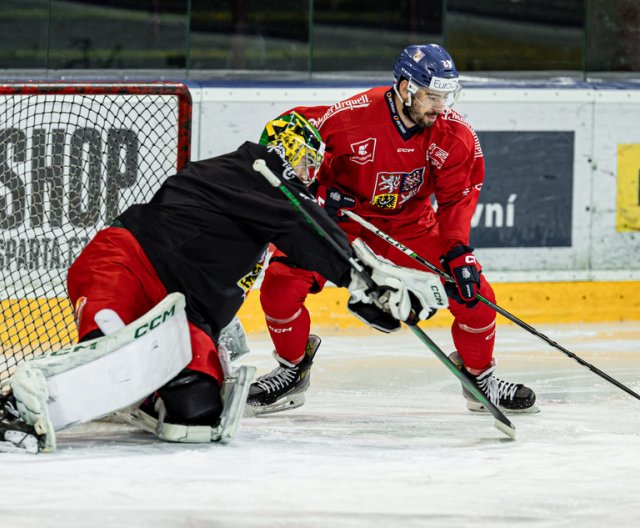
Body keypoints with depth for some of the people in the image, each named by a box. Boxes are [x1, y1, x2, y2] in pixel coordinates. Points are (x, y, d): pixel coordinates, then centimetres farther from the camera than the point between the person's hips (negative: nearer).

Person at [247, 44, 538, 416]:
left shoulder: (455, 136, -19)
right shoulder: (353, 117, -29)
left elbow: (458, 197, -9)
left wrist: (458, 254, -22)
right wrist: (320, 191, -25)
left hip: (410, 224, 2)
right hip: (339, 217, -2)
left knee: (473, 293, -11)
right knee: (281, 283, -19)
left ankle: (480, 375, 15)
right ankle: (292, 370, 7)